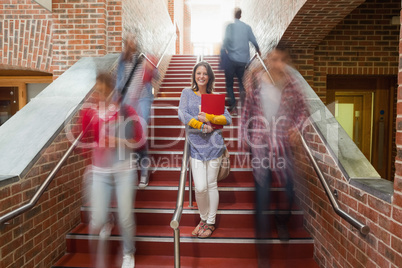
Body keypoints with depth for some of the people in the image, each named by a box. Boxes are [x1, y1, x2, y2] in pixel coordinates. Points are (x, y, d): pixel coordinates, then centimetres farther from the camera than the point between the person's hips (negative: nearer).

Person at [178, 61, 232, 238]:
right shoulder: (187, 93, 9)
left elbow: (228, 119, 1)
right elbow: (182, 114, -6)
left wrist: (209, 118, -13)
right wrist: (202, 127, -13)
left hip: (214, 145, 0)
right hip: (196, 146, 0)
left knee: (211, 185, 7)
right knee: (200, 187, -4)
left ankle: (211, 222, 25)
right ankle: (203, 218, 24)